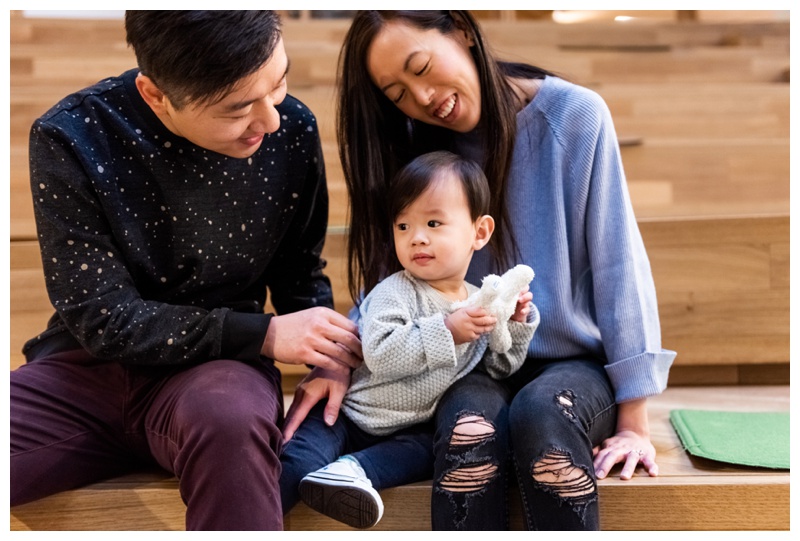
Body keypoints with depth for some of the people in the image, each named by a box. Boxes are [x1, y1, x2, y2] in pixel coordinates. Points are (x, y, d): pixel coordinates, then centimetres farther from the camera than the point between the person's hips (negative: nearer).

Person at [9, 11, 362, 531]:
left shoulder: (291, 129, -7)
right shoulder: (70, 139, -14)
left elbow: (301, 271, 9)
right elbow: (102, 318, -13)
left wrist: (329, 356, -9)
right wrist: (264, 334, -19)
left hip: (217, 367, 1)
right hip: (91, 368, 0)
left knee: (229, 418, -37)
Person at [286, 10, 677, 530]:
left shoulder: (575, 116, -7)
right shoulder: (421, 150, 5)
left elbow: (618, 265, -6)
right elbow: (388, 279, 4)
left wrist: (633, 420, -8)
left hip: (574, 361, -2)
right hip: (476, 369, 2)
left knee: (541, 412, -35)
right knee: (468, 429, -32)